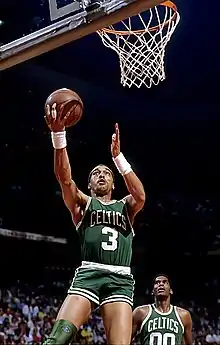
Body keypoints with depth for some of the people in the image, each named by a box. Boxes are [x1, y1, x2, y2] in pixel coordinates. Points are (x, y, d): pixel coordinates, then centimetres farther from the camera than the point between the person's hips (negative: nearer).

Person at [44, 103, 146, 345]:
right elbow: (65, 178, 0)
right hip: (89, 274, -1)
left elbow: (140, 196, -2)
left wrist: (118, 157, -7)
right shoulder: (83, 204, 19)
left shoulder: (125, 207, 23)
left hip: (120, 279, 1)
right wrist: (58, 134, -14)